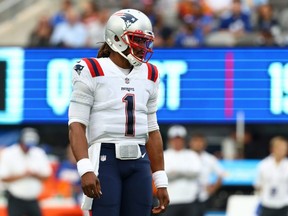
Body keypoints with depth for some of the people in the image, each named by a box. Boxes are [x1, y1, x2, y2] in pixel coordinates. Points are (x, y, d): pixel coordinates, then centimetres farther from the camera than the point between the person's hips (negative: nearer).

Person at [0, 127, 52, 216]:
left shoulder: (39, 154, 4)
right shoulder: (8, 154, -8)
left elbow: (46, 175, 5)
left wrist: (34, 174, -16)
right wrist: (22, 175, -21)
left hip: (33, 201, 4)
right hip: (15, 201, -4)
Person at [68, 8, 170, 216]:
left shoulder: (149, 76, 15)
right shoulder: (92, 72, -3)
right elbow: (77, 125, -8)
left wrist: (161, 182, 16)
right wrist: (85, 169, -21)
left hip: (139, 162, 6)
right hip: (104, 159, -6)